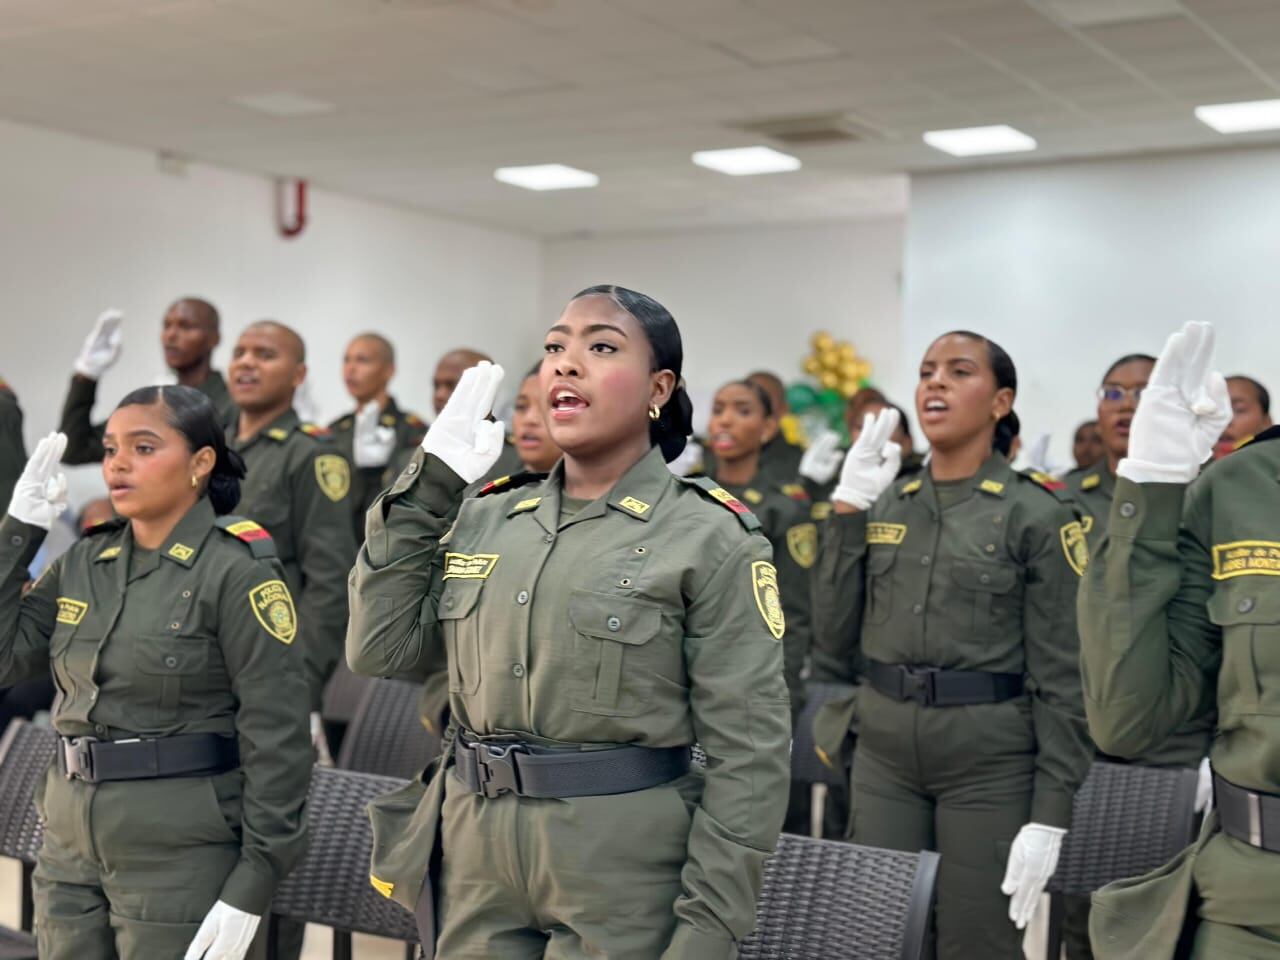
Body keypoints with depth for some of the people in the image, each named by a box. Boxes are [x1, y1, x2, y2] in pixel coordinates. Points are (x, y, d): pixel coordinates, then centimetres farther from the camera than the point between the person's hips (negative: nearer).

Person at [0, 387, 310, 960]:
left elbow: (277, 737, -14)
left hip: (180, 857, -6)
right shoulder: (83, 563, 7)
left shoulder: (237, 570, -12)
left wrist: (252, 885, -17)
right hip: (70, 847, 6)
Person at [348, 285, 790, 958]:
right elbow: (381, 652, 3)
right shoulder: (485, 520, 7)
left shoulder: (712, 539, -10)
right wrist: (426, 487, 1)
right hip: (474, 859, 5)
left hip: (624, 876, -5)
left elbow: (748, 757, -11)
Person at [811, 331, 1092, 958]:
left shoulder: (1036, 515, -7)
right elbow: (835, 635, 4)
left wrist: (1049, 814, -13)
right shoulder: (881, 504, 7)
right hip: (884, 753, 4)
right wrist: (846, 512, -2)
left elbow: (1062, 677, -9)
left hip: (990, 760, -4)